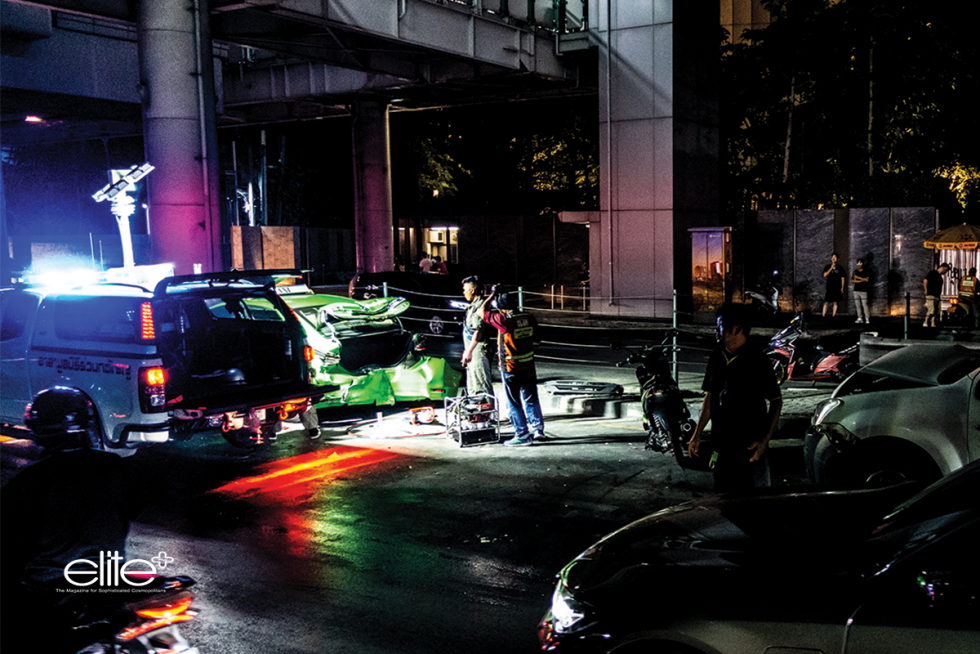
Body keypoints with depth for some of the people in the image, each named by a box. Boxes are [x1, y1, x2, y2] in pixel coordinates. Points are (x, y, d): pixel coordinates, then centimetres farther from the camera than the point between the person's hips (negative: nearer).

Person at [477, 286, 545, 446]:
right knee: (531, 399, 18)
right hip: (529, 366, 6)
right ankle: (538, 429, 21)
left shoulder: (503, 320, -19)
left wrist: (492, 295, 5)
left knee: (514, 403, 5)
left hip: (510, 369, -6)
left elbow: (482, 311, -7)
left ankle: (522, 435, 9)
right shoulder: (528, 317, -1)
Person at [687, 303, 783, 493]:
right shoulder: (716, 358, 7)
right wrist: (697, 434, 12)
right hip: (722, 446, 6)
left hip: (750, 448, -6)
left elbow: (776, 401, -7)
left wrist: (765, 440, -17)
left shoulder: (756, 360, -10)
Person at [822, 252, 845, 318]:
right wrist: (831, 268, -14)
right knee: (826, 302, -5)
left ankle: (833, 315, 2)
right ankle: (823, 315, -4)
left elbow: (842, 278, 9)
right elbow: (825, 275, -5)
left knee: (835, 302, 0)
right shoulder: (828, 266, 8)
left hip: (837, 288, 0)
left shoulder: (840, 267, 7)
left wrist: (842, 287, 3)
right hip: (829, 287, 0)